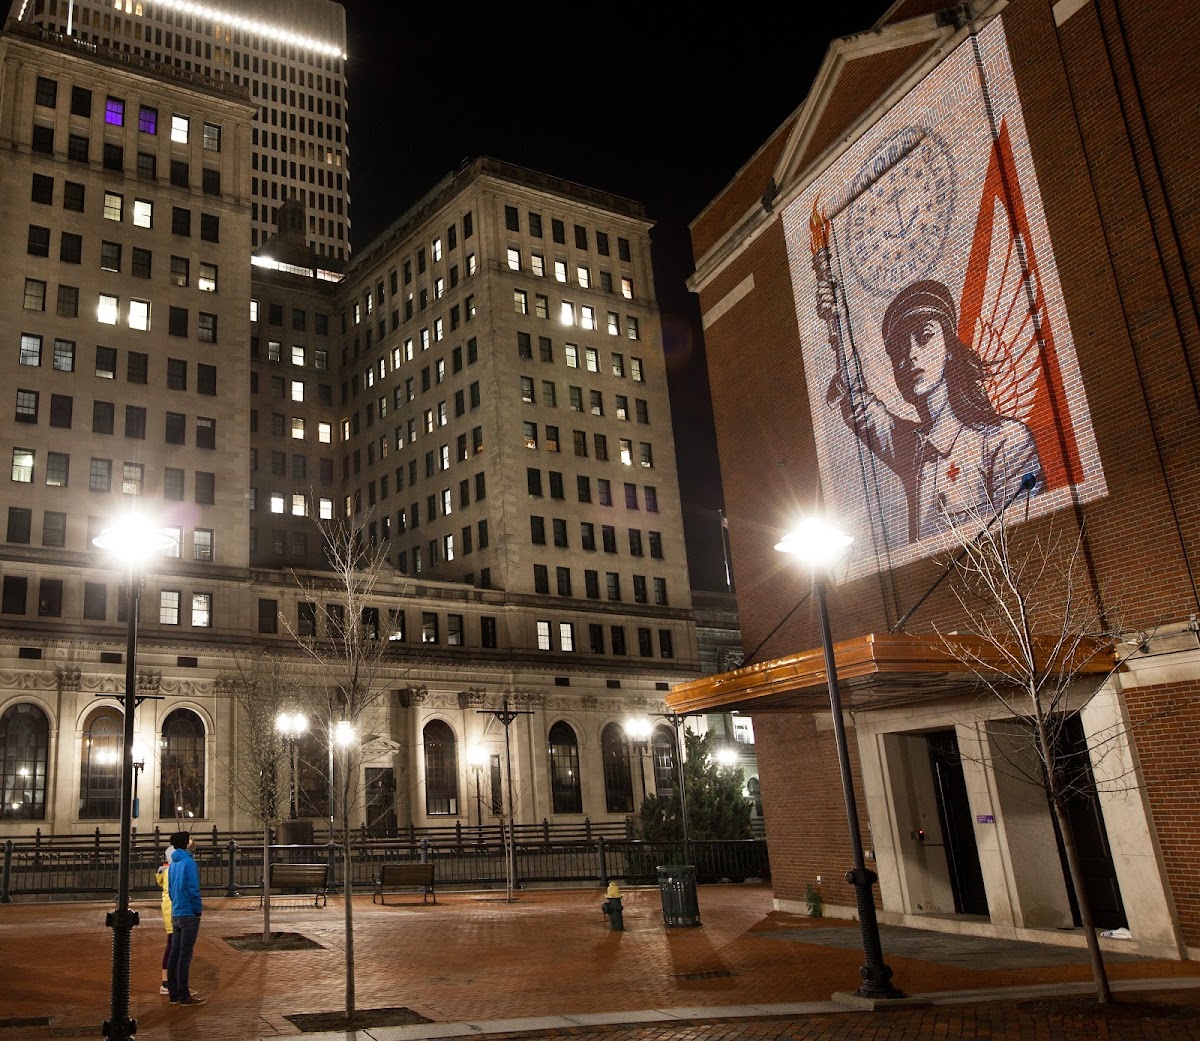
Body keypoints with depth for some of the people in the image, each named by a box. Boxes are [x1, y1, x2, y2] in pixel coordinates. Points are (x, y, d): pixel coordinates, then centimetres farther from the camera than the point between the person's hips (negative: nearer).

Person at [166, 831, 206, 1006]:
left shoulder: (173, 864, 11)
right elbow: (193, 889, -17)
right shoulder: (189, 862, -15)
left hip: (175, 914, 8)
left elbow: (170, 889, 16)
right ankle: (184, 995, -1)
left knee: (175, 953, 10)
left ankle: (174, 994, 16)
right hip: (189, 914, -8)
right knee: (185, 954, -4)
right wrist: (198, 909, -9)